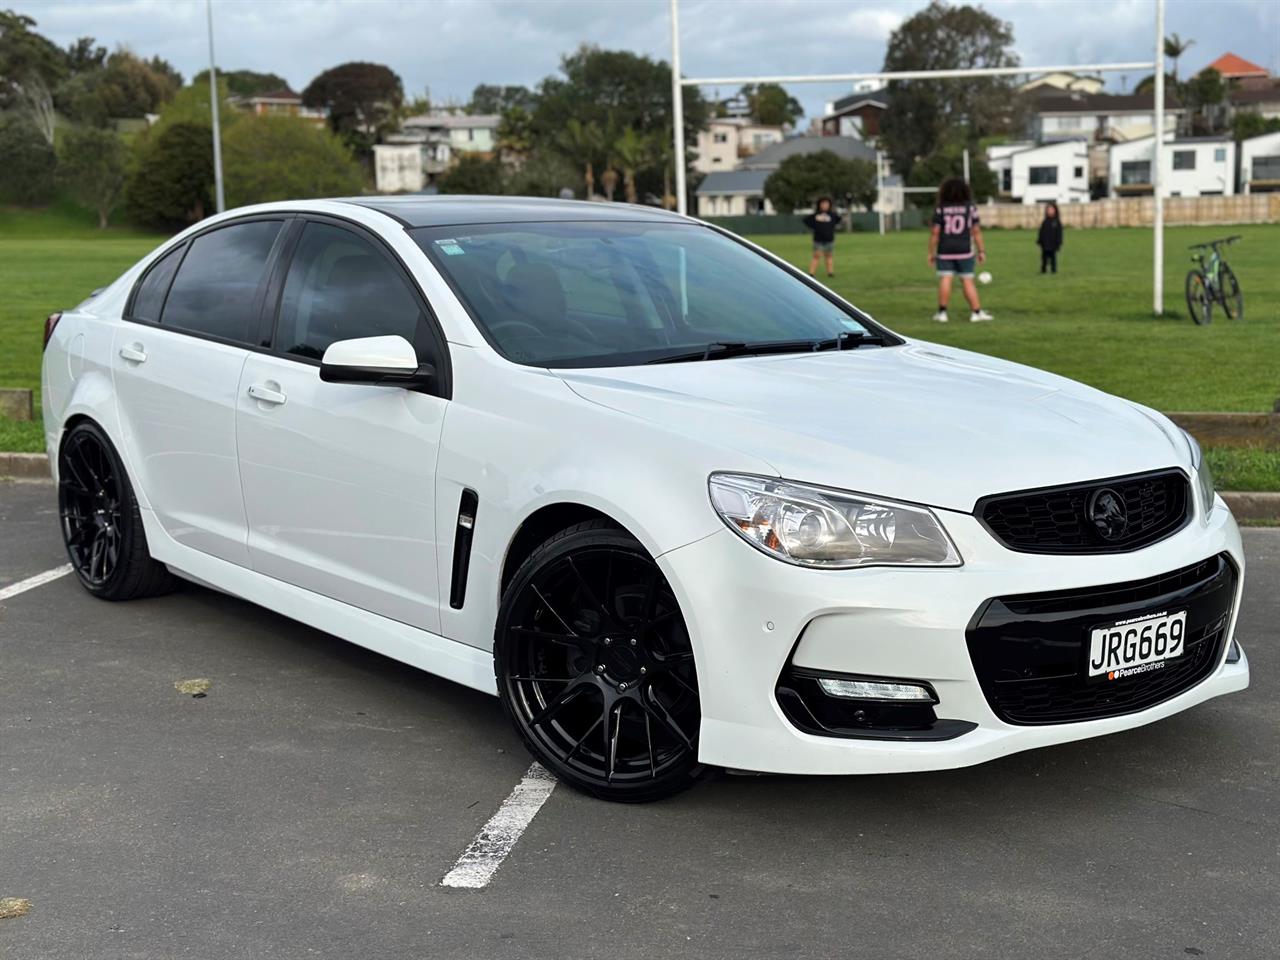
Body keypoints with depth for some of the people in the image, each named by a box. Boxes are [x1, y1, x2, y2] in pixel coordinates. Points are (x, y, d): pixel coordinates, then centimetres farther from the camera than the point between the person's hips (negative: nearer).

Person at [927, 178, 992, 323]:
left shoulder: (940, 209, -2)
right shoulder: (970, 208, 1)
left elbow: (935, 232, -4)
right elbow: (976, 231, 0)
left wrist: (931, 252, 2)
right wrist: (981, 251, 5)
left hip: (945, 251, 0)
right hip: (964, 251, 0)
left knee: (945, 280, -1)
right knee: (968, 281, 4)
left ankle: (942, 312, -2)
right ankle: (976, 312, 4)